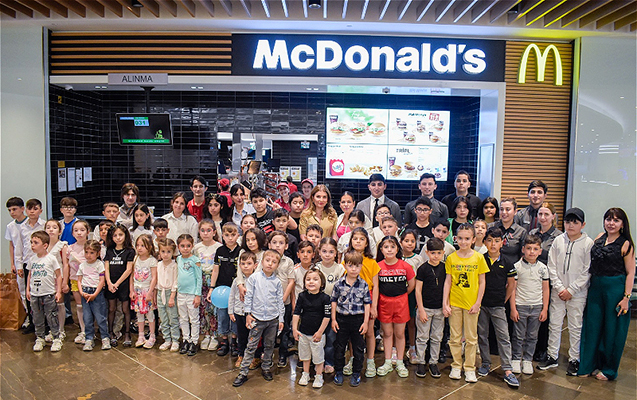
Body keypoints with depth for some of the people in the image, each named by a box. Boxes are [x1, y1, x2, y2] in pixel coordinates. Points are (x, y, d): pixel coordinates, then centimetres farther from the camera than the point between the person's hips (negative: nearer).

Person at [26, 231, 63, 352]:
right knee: (37, 318, 12)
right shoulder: (32, 259, 5)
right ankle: (39, 339, 26)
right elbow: (30, 275, 17)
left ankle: (56, 339, 12)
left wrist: (58, 292, -6)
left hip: (49, 294, -4)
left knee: (52, 318, 1)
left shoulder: (51, 259, -8)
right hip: (34, 294, 4)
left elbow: (58, 276, -4)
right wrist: (28, 290, 11)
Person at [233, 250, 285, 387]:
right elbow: (248, 297, -1)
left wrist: (281, 319, 4)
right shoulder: (254, 278, -5)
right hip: (257, 318, -2)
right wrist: (248, 314, -3)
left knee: (269, 345, 14)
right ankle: (243, 372, 9)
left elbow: (280, 301, 5)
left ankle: (266, 368, 31)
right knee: (251, 346, 1)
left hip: (273, 319, 2)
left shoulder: (277, 281, 0)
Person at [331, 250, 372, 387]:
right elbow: (334, 301, 2)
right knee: (339, 346, 11)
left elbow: (367, 304, -1)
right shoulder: (339, 284, -5)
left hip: (358, 319, 0)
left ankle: (356, 373, 26)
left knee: (358, 348, 10)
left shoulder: (363, 285, -5)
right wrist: (333, 319, -1)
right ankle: (338, 372, 28)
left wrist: (366, 321, -5)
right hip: (342, 318, 0)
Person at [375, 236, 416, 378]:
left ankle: (400, 363, 23)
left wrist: (401, 296, 9)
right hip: (384, 302, 1)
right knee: (387, 333, 10)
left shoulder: (405, 266, -7)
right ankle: (388, 362, 22)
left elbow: (412, 284, 4)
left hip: (401, 302, -1)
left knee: (400, 333, 9)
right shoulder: (378, 266, -5)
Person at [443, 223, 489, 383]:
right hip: (454, 303, 1)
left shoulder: (479, 258, -3)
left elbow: (482, 283, 0)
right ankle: (456, 366, 24)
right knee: (455, 337, 9)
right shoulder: (451, 258, 0)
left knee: (471, 338, 8)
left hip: (471, 304, -1)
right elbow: (448, 282, 2)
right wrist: (445, 303, -3)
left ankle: (470, 368, 22)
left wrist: (477, 303, -6)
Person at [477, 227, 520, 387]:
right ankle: (485, 363, 25)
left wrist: (503, 300, 8)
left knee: (504, 337, -1)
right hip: (481, 304, 1)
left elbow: (511, 285, 10)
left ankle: (508, 370, 4)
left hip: (498, 306, -1)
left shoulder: (506, 263, -2)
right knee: (482, 335, 10)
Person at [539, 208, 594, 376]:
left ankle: (574, 359, 22)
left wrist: (571, 290, -10)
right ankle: (552, 357, 20)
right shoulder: (558, 240, 2)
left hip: (577, 293, -3)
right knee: (554, 324, 8)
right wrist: (559, 287, -6)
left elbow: (587, 272, -7)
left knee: (576, 327, 7)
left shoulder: (588, 243, -6)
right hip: (558, 291, 3)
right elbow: (552, 267, 3)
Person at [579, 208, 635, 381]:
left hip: (615, 289, -5)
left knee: (612, 329, 7)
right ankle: (588, 365, 25)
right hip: (595, 288, 5)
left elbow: (630, 272, -9)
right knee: (592, 326, 11)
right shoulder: (600, 237, 6)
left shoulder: (626, 244, -9)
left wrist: (626, 297, -13)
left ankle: (609, 370, 25)